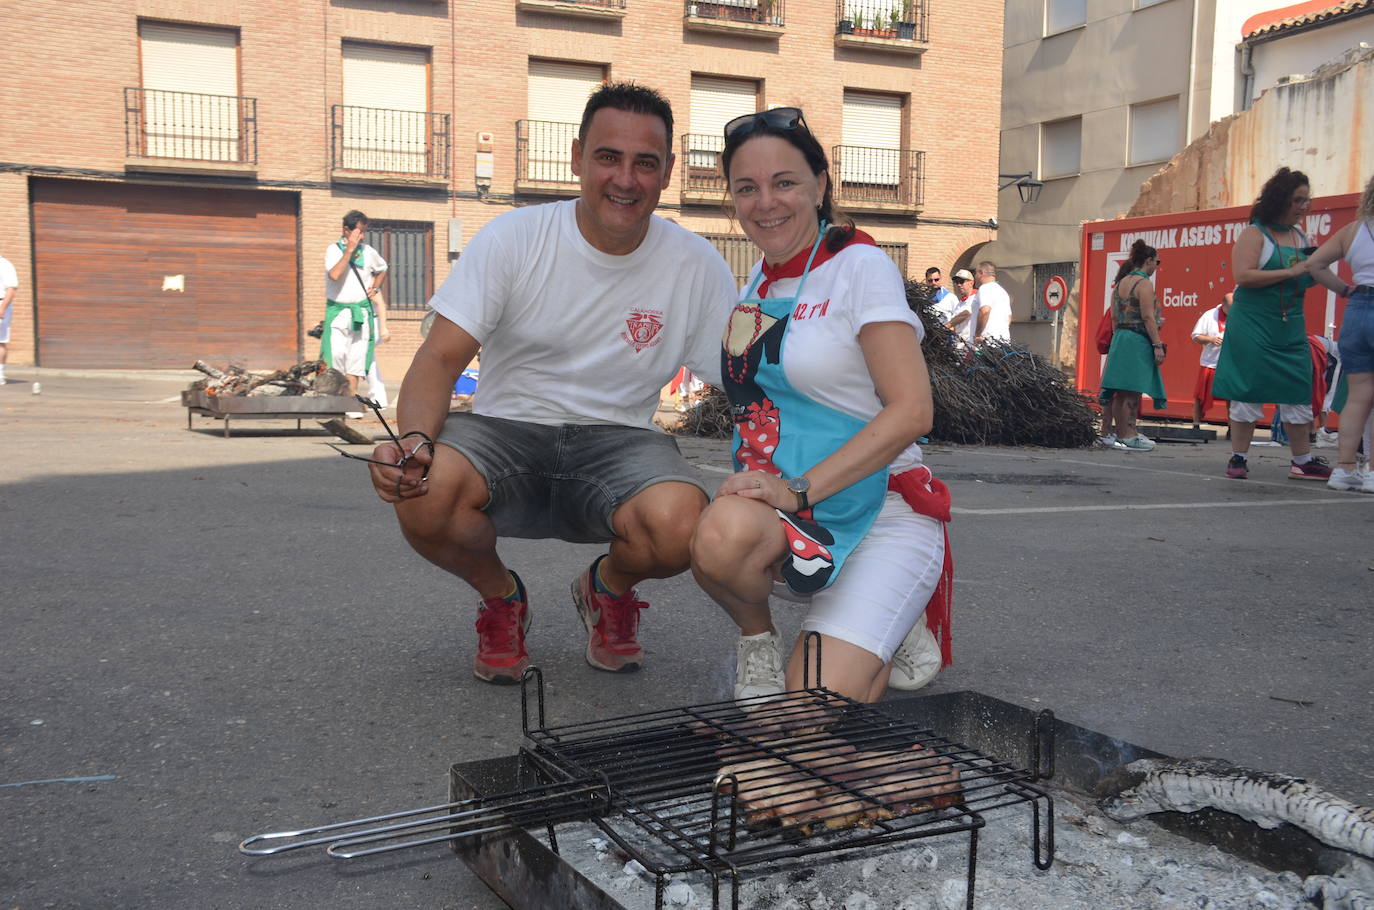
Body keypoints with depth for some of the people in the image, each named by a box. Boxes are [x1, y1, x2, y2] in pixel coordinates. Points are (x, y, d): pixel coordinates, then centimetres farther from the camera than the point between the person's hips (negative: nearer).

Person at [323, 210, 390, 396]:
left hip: (361, 312, 2)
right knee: (336, 353, -14)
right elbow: (335, 275, -22)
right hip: (337, 310, -2)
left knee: (356, 358, 1)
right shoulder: (333, 249, -3)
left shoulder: (368, 252, 5)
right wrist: (349, 250, -18)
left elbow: (382, 270, 25)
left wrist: (375, 288, 8)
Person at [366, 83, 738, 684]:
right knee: (422, 494, -33)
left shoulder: (697, 267, -2)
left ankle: (608, 588, 8)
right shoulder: (513, 239, -4)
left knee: (679, 523, -33)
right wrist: (414, 438, -29)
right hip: (505, 431, 0)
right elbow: (442, 357, -7)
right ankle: (499, 595, 5)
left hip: (617, 441, 1)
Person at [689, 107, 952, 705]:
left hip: (877, 511, -4)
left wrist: (800, 490, -21)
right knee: (722, 535, -33)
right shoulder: (760, 276, 13)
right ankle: (757, 639, -1)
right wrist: (766, 484, 6)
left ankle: (890, 631, 11)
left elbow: (911, 410, -15)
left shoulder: (859, 265, -7)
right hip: (787, 517, 5)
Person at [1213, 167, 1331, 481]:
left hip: (1291, 327, 6)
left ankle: (1303, 461, 12)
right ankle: (1239, 458, 5)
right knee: (1248, 389, -3)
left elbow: (1306, 281, 21)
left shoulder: (1301, 237, 13)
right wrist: (1290, 272, -19)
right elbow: (1243, 275, -19)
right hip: (1252, 325, -6)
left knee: (1299, 392, 5)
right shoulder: (1255, 234, -6)